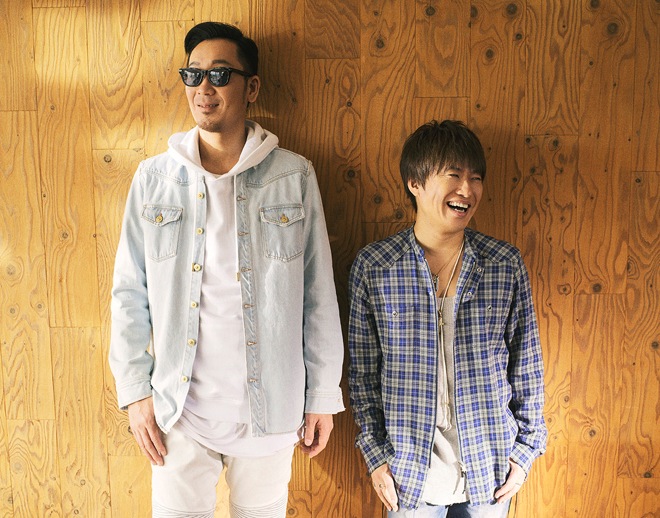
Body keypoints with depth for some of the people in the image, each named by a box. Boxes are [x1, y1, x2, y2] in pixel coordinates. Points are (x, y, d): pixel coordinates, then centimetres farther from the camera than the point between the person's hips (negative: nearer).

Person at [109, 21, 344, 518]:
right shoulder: (154, 177, -1)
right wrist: (135, 391, 0)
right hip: (178, 407, 1)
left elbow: (319, 296, -3)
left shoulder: (294, 176, -5)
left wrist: (323, 397, -1)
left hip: (269, 408, 0)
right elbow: (130, 293, 2)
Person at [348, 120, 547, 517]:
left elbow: (527, 365, 2)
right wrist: (375, 454, -2)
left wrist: (526, 448, 3)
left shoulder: (507, 265, -7)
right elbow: (363, 369, -2)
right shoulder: (372, 266, -10)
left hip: (489, 469, 1)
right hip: (409, 471, -1)